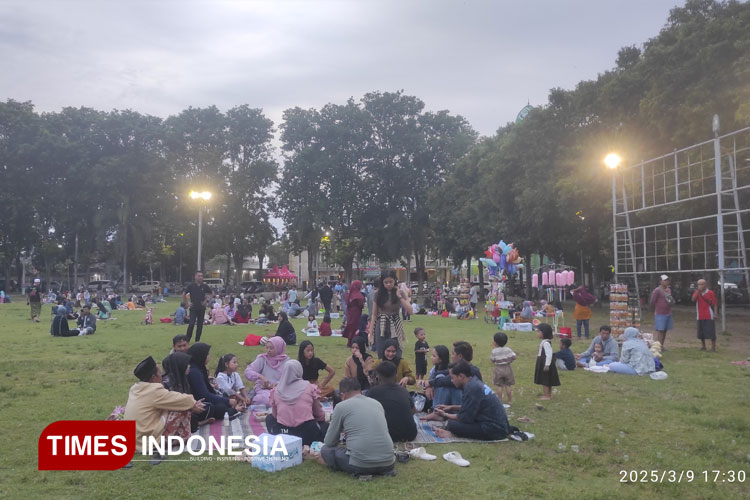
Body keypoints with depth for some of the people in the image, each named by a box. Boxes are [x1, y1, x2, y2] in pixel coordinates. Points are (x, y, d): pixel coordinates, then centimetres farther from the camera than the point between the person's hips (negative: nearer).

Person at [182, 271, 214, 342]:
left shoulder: (205, 286, 1)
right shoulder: (191, 286, -4)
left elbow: (212, 293, 12)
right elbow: (184, 294, 5)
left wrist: (207, 300, 1)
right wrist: (187, 303, -1)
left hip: (202, 308, 2)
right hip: (193, 308, -2)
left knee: (200, 324, 7)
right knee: (191, 324, -11)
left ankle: (197, 340, 17)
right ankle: (187, 339, -1)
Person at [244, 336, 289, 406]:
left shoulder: (286, 361, 5)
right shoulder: (262, 359, 5)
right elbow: (248, 372, -4)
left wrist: (276, 384, -17)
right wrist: (261, 377, -20)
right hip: (263, 389, -2)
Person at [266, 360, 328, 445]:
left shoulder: (275, 391, 3)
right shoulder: (310, 387, -1)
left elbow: (275, 415, 14)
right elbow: (319, 415, 10)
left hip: (282, 434, 1)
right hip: (307, 434, -1)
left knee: (269, 418, 31)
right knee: (325, 426, 31)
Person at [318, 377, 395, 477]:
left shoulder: (341, 406, 1)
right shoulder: (377, 403, 16)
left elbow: (329, 442, 8)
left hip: (361, 464, -5)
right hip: (388, 463, 6)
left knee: (326, 450, 15)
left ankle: (360, 472, 0)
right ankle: (385, 470, 10)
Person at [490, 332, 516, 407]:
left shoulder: (494, 351, -11)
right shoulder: (508, 350, -6)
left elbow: (492, 360, -1)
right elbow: (514, 357, -11)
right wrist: (508, 361, 7)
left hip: (498, 369, -1)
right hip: (507, 368, 1)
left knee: (499, 386, 6)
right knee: (508, 385, 9)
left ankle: (500, 400, 9)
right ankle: (509, 401, 14)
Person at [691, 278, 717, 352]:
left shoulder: (710, 293, -3)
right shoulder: (697, 292, 5)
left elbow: (714, 304, -1)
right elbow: (693, 299, -13)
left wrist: (715, 312, -11)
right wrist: (698, 291, -18)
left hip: (709, 316, -3)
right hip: (700, 316, 4)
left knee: (711, 332, -6)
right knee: (701, 332, 10)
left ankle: (713, 347, 1)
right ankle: (703, 346, 24)